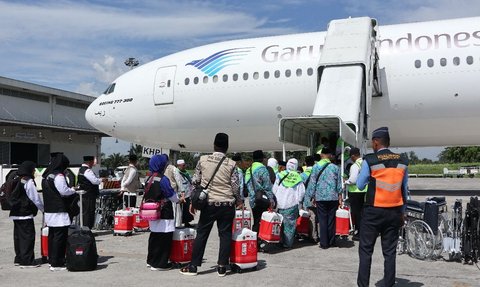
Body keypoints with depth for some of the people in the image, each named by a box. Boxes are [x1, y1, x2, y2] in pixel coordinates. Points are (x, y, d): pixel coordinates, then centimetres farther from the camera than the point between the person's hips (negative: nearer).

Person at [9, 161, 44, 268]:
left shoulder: (17, 181, 11)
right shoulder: (28, 182, -12)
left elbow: (12, 197, 16)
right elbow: (36, 199, -11)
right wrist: (43, 209, 0)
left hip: (16, 213, 8)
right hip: (25, 214, -8)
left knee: (18, 235, 14)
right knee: (28, 236, -4)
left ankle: (19, 259, 22)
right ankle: (27, 261, -4)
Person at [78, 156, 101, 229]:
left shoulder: (81, 169, 16)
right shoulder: (87, 171, -17)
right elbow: (95, 181, -23)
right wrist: (102, 180, -6)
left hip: (84, 195, 10)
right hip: (89, 196, -10)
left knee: (85, 213, 15)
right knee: (89, 213, -6)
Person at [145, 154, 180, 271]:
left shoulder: (149, 179, 10)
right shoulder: (162, 179, -15)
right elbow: (173, 196, -10)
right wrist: (178, 198, 12)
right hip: (163, 214, -9)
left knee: (154, 236, 18)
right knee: (164, 237, -2)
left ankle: (151, 261, 27)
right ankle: (159, 264, 1)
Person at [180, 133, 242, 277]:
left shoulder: (203, 159, -1)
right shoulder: (231, 164, -3)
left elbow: (195, 181, 2)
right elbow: (235, 186, -2)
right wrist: (239, 201, 15)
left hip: (209, 203, 1)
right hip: (227, 205, 0)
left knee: (201, 234, 8)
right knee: (225, 235, 8)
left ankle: (193, 266, 13)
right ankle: (222, 267, 11)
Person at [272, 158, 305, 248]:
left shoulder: (280, 175, -2)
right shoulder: (298, 177, -2)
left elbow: (274, 189, 0)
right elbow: (302, 191, 1)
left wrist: (277, 199, 13)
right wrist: (298, 200, 16)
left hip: (281, 204, 1)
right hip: (292, 205, -1)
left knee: (282, 223, 10)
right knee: (290, 224, 5)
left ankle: (283, 241, 13)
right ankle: (288, 243, 4)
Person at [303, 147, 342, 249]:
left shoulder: (316, 167, -2)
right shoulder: (335, 167, 1)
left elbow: (312, 183, -1)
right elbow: (339, 184, 4)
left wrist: (311, 197, 6)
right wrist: (340, 197, 11)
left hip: (320, 197, -1)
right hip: (333, 197, 1)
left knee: (322, 220, 3)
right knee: (331, 220, 10)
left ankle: (324, 243, 4)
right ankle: (331, 242, 16)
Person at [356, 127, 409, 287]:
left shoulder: (369, 160, -10)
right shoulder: (402, 162, 3)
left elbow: (360, 185, -2)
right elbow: (405, 189, 8)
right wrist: (402, 212, 16)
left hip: (373, 212, -4)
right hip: (394, 212, 4)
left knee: (366, 250, 5)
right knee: (390, 252, 9)